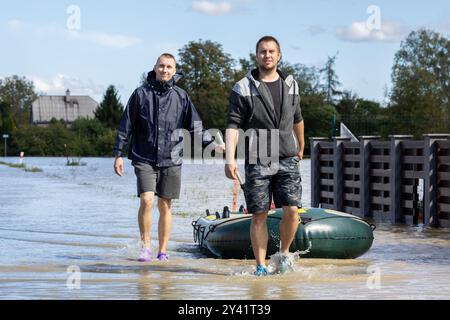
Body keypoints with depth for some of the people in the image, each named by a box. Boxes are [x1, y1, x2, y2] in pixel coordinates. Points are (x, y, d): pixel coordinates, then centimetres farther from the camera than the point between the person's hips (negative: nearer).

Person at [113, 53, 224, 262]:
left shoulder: (181, 96, 5)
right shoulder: (141, 94, 2)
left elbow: (195, 126, 10)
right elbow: (126, 126, 6)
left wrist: (213, 144, -1)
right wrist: (119, 154, 4)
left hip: (171, 160, 2)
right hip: (144, 159, -1)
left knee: (165, 206, 5)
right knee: (146, 200, -15)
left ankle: (163, 251, 14)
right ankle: (145, 247, -2)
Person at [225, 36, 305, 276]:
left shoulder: (290, 85, 11)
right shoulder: (243, 88, -1)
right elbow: (233, 125, -6)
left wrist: (301, 147, 38)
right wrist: (230, 159, -18)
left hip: (287, 160, 2)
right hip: (257, 161, -2)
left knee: (291, 210, -9)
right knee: (259, 215, -1)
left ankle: (284, 252, 15)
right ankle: (260, 266, 8)